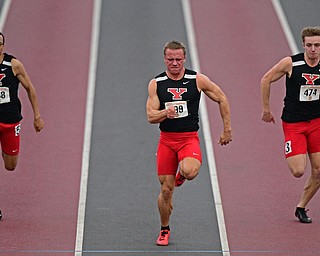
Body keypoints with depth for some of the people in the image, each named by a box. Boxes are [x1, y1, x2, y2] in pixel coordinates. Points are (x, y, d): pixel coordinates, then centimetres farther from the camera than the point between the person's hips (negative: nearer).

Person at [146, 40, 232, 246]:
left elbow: (221, 99, 9)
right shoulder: (156, 84, 2)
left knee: (190, 172, -32)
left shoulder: (197, 80, -2)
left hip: (189, 138, -2)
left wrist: (227, 130, 9)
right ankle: (164, 230, 24)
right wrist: (166, 113, -25)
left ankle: (181, 174, 8)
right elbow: (151, 116, -2)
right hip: (166, 139, 2)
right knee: (166, 189, 1)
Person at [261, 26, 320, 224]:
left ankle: (301, 207, 18)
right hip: (293, 123, -3)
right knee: (298, 171, -11)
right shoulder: (291, 63, -12)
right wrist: (266, 109, 5)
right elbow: (266, 80, 1)